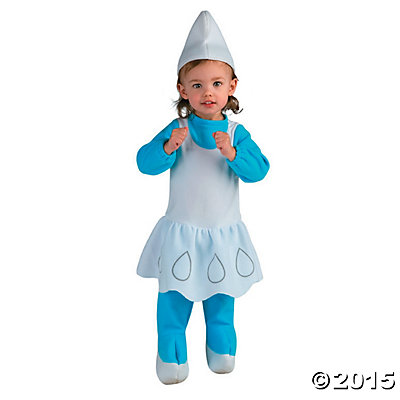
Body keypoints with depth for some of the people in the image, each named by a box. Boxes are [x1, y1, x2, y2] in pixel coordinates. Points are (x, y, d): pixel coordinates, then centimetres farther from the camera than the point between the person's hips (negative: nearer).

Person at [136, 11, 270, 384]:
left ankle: (221, 346, 41)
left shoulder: (236, 133, -4)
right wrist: (167, 148, -34)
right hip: (181, 232, -2)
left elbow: (259, 170, -13)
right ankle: (171, 352, 28)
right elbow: (145, 163, -15)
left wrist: (232, 153, -30)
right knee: (174, 298, 8)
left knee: (222, 297, 18)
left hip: (224, 233, 2)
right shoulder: (178, 129, -8)